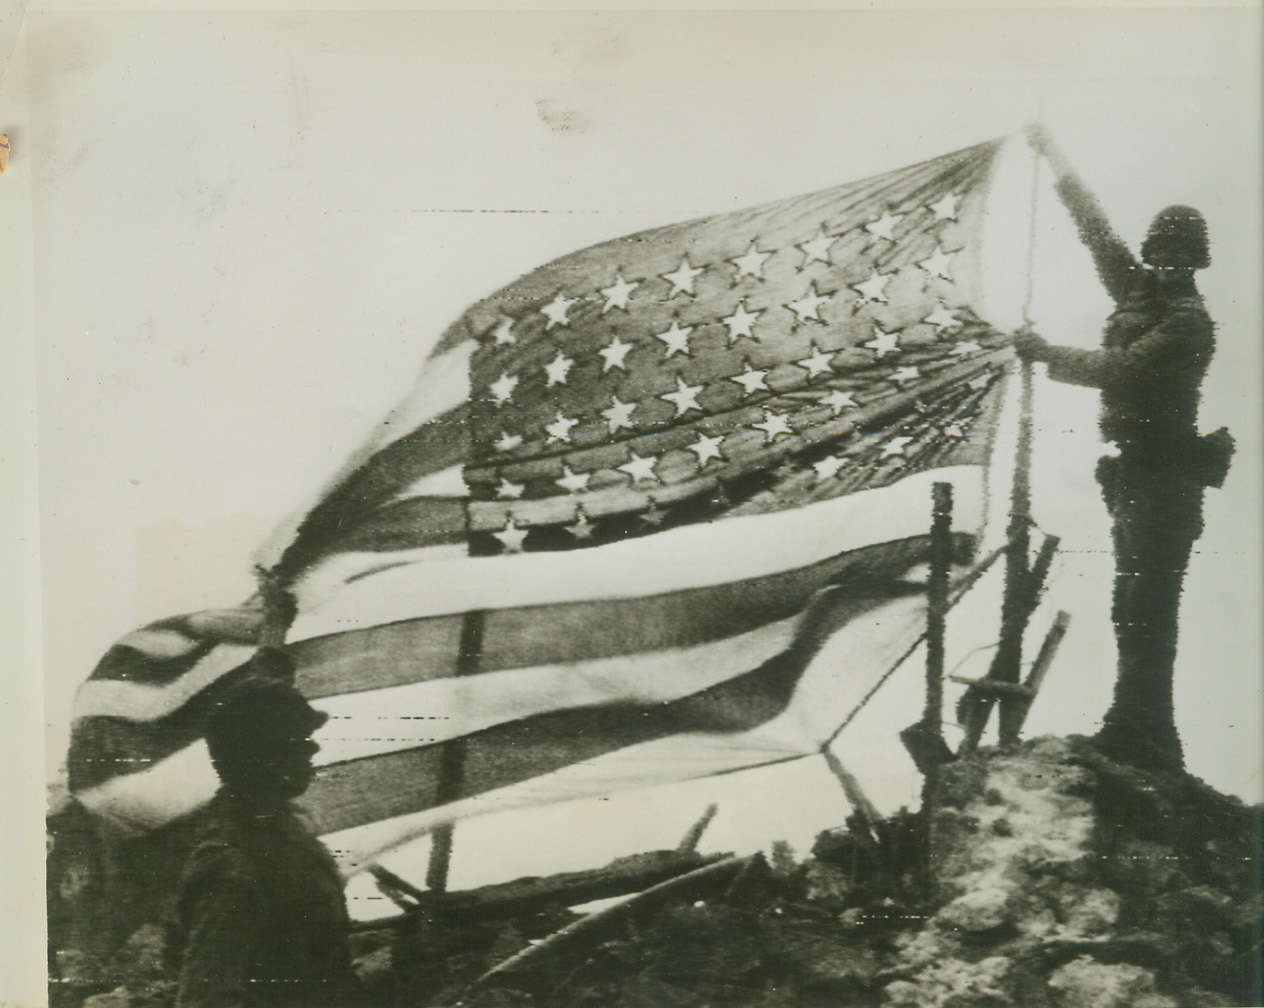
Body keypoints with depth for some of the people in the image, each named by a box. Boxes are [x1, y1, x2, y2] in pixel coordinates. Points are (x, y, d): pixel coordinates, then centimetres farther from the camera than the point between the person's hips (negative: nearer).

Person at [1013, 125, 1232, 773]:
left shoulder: (1188, 322, -10)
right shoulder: (1140, 292, 13)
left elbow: (1115, 368, -19)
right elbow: (1098, 230, 20)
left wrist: (1044, 353, -7)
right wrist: (1053, 156, 25)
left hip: (1163, 480, -9)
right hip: (1136, 473, 9)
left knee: (1147, 610, -13)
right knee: (1134, 609, 12)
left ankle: (1141, 735, -13)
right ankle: (1143, 733, 20)